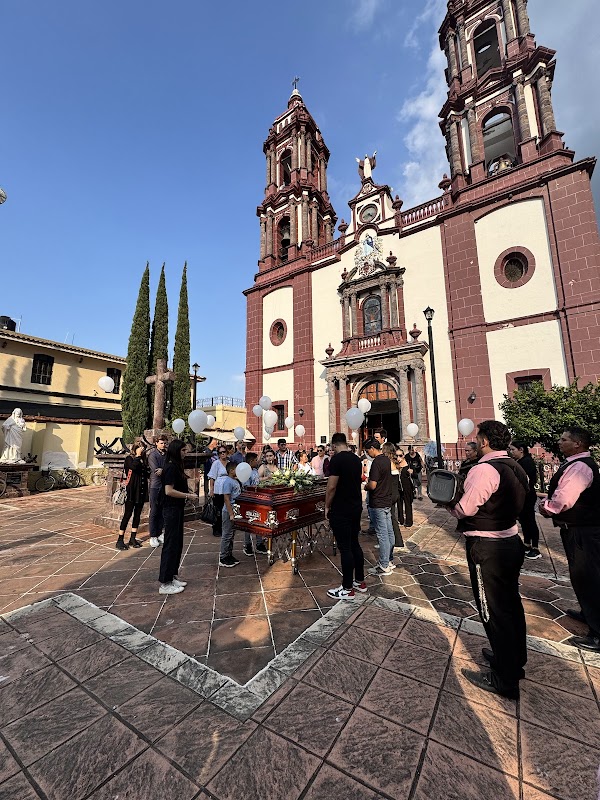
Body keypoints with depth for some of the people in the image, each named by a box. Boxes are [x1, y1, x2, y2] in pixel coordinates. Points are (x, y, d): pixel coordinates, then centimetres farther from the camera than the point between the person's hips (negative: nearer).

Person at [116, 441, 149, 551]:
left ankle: (132, 539, 20)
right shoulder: (129, 458, -5)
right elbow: (134, 467, -26)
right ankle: (120, 540, 7)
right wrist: (138, 455, -15)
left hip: (141, 491, 6)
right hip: (132, 491, -6)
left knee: (137, 514, 10)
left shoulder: (143, 460, 11)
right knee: (127, 514, -2)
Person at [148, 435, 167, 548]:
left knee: (162, 511, 9)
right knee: (154, 511, 1)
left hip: (165, 485, 4)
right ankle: (153, 536, 10)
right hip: (155, 485, -4)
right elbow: (156, 471, -14)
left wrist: (163, 471, -14)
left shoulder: (167, 454, 9)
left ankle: (159, 533, 21)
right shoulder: (152, 455, -5)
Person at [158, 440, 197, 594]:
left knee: (177, 543, 17)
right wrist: (187, 496, -16)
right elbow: (169, 491, -23)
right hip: (171, 510, -10)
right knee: (171, 544, 0)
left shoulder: (176, 466, 10)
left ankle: (172, 576, 29)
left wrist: (187, 491, 5)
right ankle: (165, 584, 12)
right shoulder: (171, 467, -19)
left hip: (177, 509, 10)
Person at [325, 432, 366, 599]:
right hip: (356, 508, 8)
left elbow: (331, 487, -20)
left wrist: (327, 507, -7)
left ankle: (347, 589, 14)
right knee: (355, 544, 18)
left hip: (341, 511, -8)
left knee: (345, 548, 2)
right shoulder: (356, 459, 6)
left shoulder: (336, 460, -18)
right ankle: (360, 582, 30)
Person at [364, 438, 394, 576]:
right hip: (387, 501, 9)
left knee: (382, 534, -1)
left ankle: (384, 566, 7)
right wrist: (370, 480, 12)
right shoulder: (387, 460, 8)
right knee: (389, 532, 15)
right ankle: (389, 560, 28)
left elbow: (373, 485, -24)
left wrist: (365, 486, -4)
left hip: (378, 503, -9)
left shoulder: (376, 462, -21)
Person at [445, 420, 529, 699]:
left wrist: (449, 505, -3)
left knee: (493, 610, 7)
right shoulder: (515, 467, 6)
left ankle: (505, 679, 23)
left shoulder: (484, 469, -25)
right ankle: (515, 660, 44)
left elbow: (465, 509, -22)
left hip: (487, 548, -9)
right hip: (511, 540, 9)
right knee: (510, 603, 24)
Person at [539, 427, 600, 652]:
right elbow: (562, 493, 18)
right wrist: (548, 503, 4)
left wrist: (547, 508, -10)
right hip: (578, 527, 11)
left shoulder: (579, 466, -24)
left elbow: (563, 500, -28)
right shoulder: (575, 463, 10)